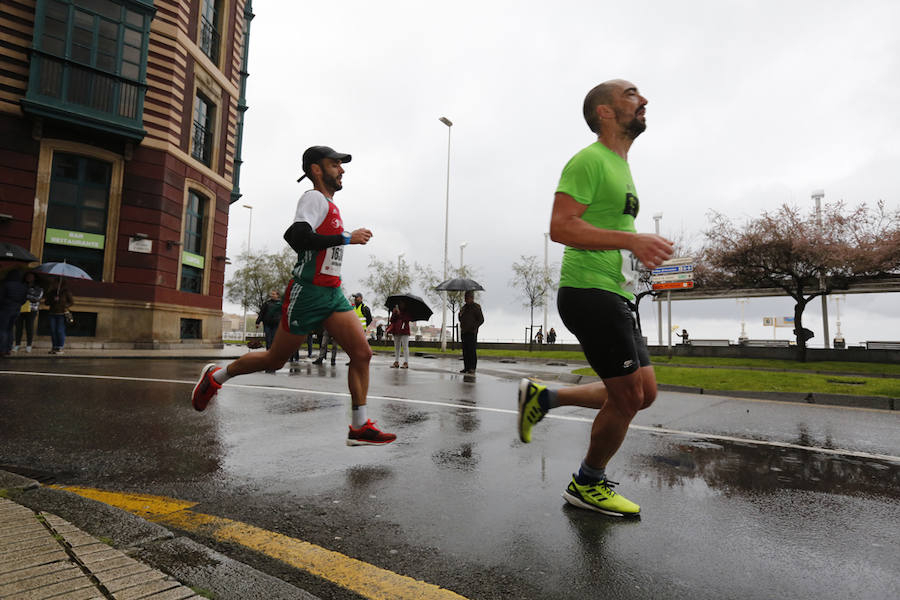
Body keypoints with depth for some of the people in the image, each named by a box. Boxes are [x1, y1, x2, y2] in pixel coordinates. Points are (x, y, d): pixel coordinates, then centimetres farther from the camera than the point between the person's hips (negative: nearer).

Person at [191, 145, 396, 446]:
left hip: (333, 295, 8)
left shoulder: (328, 204, 19)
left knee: (362, 353, -5)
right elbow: (299, 237, -28)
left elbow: (290, 234, 28)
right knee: (275, 359, 7)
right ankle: (215, 376, 32)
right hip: (308, 294, -8)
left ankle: (359, 427, 1)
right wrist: (346, 238, -23)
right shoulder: (314, 197, -10)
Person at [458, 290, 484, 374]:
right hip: (464, 332, 7)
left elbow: (481, 319, -6)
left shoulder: (476, 307, -3)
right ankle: (466, 367, 13)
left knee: (471, 350, -8)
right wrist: (460, 314, 5)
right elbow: (461, 319, 27)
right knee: (465, 350, 7)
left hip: (472, 332, -7)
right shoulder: (464, 307, 18)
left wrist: (474, 327, -15)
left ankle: (472, 368, -4)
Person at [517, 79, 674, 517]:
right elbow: (561, 227, -21)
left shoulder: (621, 166, 22)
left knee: (643, 393, 11)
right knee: (629, 397, -3)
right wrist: (632, 238, -25)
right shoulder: (590, 160, -9)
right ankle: (587, 485, 19)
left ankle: (543, 397, 20)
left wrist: (641, 247, 15)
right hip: (590, 291, -10)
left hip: (614, 296, 10)